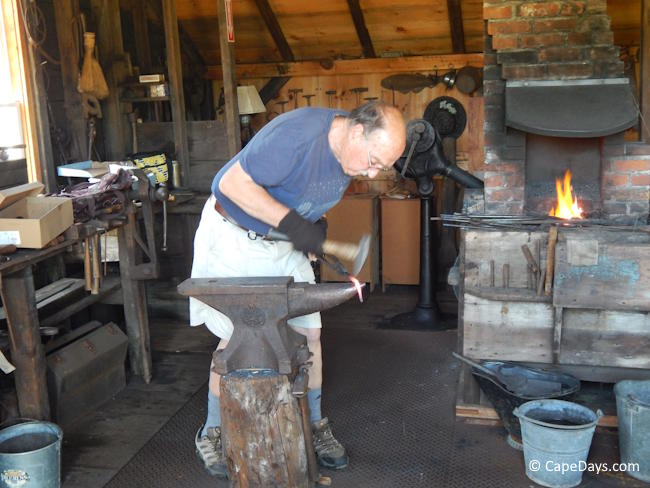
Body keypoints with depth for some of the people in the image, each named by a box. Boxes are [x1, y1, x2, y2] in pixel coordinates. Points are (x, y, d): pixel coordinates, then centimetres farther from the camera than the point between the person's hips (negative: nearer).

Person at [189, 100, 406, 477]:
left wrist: (315, 225, -6)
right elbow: (234, 183, -29)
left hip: (285, 246, 7)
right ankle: (212, 433, 16)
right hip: (234, 236, -6)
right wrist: (292, 222, -32)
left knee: (309, 333, 3)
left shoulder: (350, 154, -5)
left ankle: (314, 425, 21)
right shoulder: (297, 135, -31)